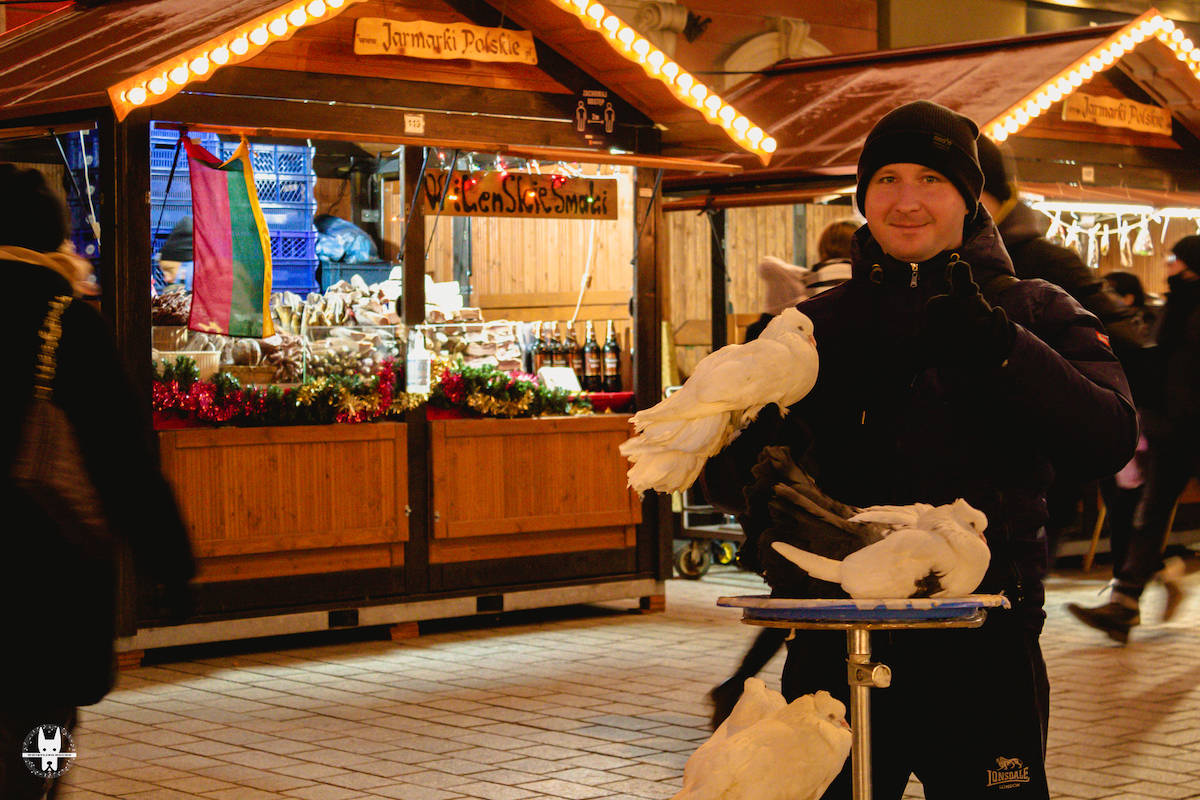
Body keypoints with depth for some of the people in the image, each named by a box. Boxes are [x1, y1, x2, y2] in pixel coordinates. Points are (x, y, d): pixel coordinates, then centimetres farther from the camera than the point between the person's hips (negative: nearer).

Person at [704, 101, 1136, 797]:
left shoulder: (1038, 314, 5)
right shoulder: (818, 324, 10)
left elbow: (1109, 444, -11)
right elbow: (728, 478, 6)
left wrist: (998, 350, -23)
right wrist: (756, 459, -19)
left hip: (983, 645, -1)